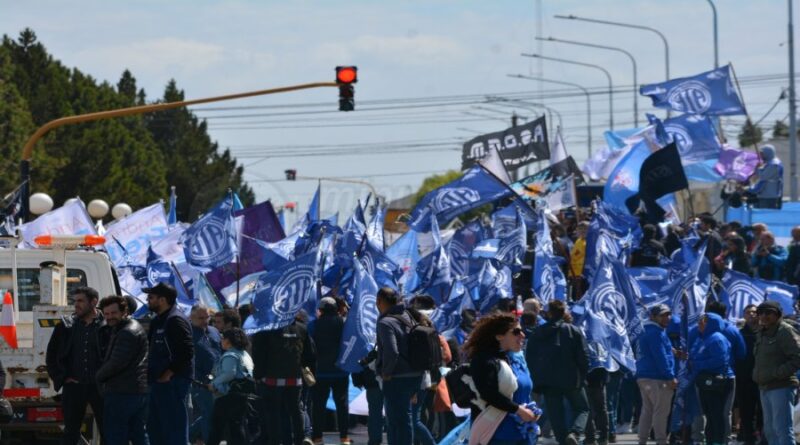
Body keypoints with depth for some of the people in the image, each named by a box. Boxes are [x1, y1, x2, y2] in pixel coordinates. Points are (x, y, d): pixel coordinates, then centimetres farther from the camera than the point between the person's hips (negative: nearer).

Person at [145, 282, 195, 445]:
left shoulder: (176, 321, -14)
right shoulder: (158, 321, 18)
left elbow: (187, 352, -22)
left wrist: (168, 374, -20)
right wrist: (150, 374, 14)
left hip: (173, 383, -11)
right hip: (159, 383, 11)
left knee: (174, 427, -9)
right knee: (155, 426, 15)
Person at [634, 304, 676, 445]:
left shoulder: (645, 331, 20)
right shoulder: (656, 333, -12)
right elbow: (661, 357, -18)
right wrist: (670, 377, -19)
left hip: (643, 377, 10)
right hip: (657, 378, -10)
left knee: (647, 410, 12)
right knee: (661, 411, -8)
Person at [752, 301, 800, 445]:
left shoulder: (785, 332, -10)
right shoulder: (762, 333, 17)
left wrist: (776, 374, -19)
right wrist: (757, 374, 12)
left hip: (781, 386, -10)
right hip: (765, 387, 10)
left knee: (782, 429, -12)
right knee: (770, 430, 14)